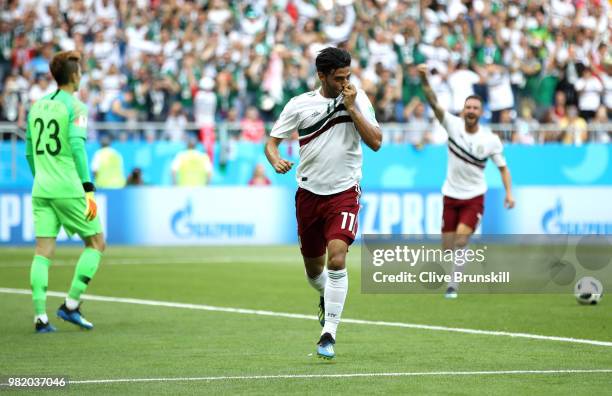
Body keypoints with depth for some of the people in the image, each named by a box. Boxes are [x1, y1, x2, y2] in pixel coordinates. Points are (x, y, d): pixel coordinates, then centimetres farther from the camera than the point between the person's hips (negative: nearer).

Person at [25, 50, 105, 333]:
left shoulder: (37, 106, 12)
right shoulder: (74, 107, -7)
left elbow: (29, 151, 17)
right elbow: (77, 146, -16)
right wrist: (88, 189, -17)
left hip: (41, 190, 6)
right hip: (69, 189, -6)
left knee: (43, 252, 3)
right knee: (96, 243, 8)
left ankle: (40, 316, -5)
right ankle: (71, 305, 1)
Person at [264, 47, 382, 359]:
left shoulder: (358, 99, -1)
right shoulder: (299, 104, -2)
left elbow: (375, 142, -9)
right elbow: (272, 141, 3)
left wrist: (351, 108, -15)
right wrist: (276, 160, -19)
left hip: (344, 193, -2)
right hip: (309, 193, 2)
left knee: (337, 258, -22)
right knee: (313, 268, 12)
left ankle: (328, 334, -17)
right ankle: (326, 299, 48)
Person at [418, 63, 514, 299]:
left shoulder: (491, 140, -8)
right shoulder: (453, 125, -8)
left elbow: (502, 167, 3)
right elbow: (434, 102, -20)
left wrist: (509, 192, -10)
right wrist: (424, 80, -36)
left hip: (474, 197, -2)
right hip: (451, 195, 2)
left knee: (461, 238, -20)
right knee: (447, 247, 3)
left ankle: (453, 286, -13)